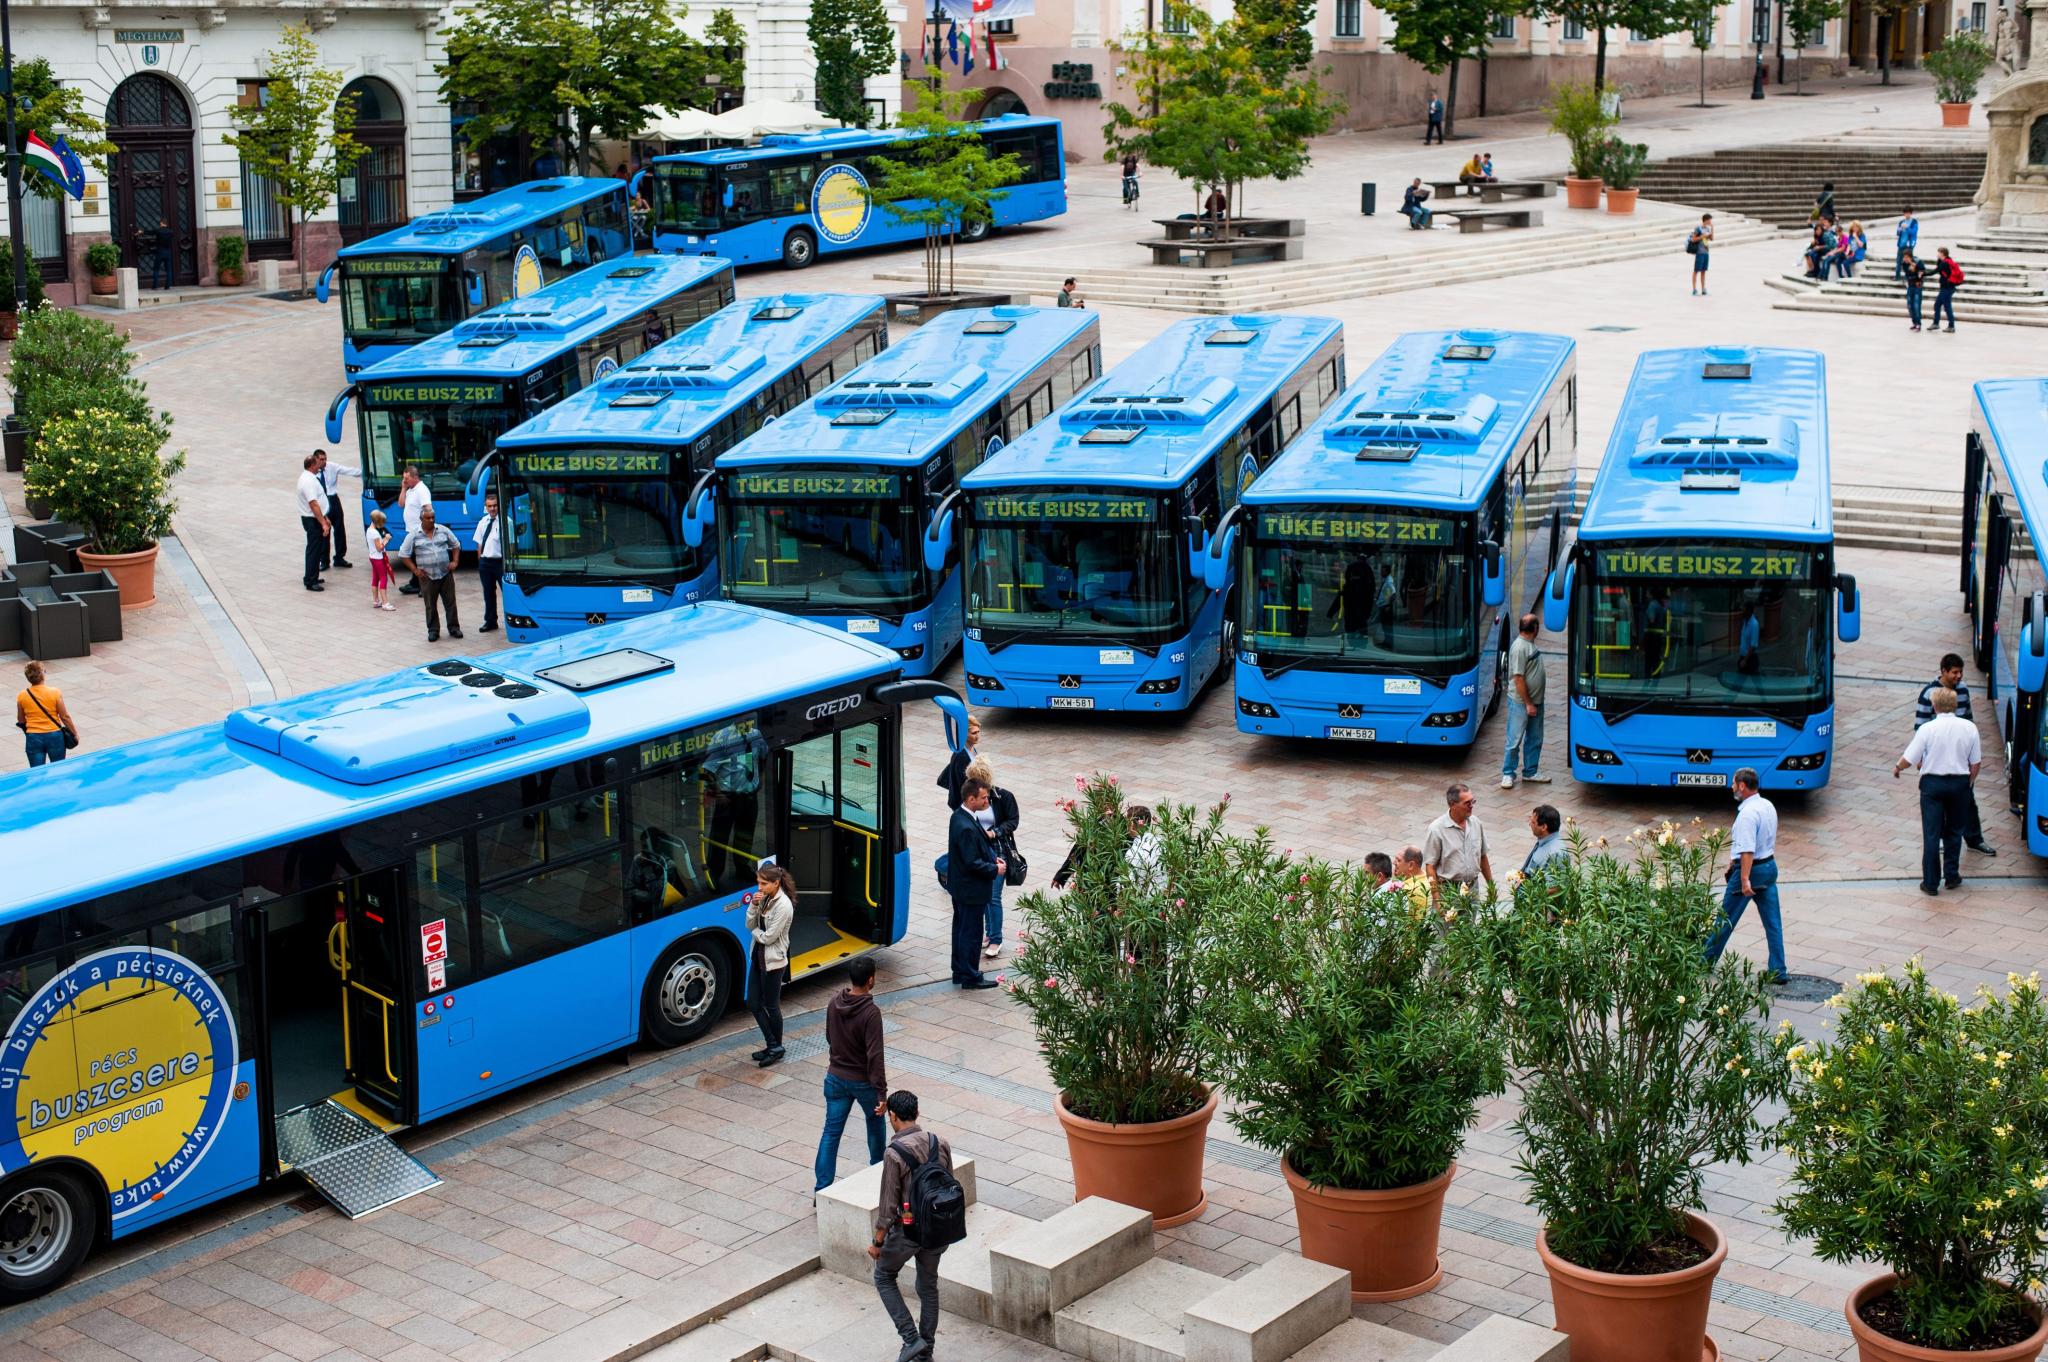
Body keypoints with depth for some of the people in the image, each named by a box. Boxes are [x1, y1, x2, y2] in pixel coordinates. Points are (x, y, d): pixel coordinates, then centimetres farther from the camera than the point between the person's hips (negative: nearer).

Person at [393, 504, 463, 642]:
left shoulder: (444, 531, 5)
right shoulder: (414, 536, -2)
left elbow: (456, 546, 16)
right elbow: (403, 555, 1)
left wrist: (455, 561, 2)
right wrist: (415, 570, -5)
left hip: (446, 574, 2)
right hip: (427, 577, -2)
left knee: (450, 602, 5)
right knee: (430, 605, 4)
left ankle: (454, 627, 16)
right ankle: (433, 630, 14)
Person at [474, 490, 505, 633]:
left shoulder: (505, 522, -12)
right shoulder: (483, 522, 8)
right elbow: (480, 543, 14)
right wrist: (480, 560, 9)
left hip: (500, 562, -6)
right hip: (485, 562, 6)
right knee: (488, 593, 16)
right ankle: (490, 622, 28)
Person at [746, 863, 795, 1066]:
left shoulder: (783, 905, -22)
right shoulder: (764, 898, 3)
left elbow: (768, 937, -21)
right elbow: (750, 926, 2)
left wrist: (755, 931, -3)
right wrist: (753, 905, -12)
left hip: (773, 961, -8)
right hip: (757, 956, 8)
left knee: (771, 1006, 5)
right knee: (753, 1004, 10)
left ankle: (776, 1048, 21)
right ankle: (772, 1045, 21)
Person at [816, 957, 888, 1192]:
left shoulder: (834, 1003, -5)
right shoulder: (871, 1013, -24)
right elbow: (875, 1056, -24)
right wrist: (881, 1092, -20)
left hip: (835, 1078, 4)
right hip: (863, 1081, -4)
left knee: (831, 1132, 6)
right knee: (875, 1123, 22)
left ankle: (823, 1187, 2)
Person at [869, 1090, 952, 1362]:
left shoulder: (895, 1153, -21)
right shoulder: (940, 1144, -3)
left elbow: (889, 1204, -17)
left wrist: (877, 1242, -5)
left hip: (907, 1230, -5)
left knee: (884, 1277, 18)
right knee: (928, 1286, 20)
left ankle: (911, 1338, 9)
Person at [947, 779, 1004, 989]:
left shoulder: (959, 815, 2)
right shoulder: (967, 828, -30)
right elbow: (973, 863, -27)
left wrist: (993, 858, 4)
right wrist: (995, 870, -14)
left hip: (959, 885, 10)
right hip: (971, 889, -10)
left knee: (961, 929, 20)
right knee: (971, 933, 4)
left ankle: (960, 972, 32)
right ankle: (970, 977, 15)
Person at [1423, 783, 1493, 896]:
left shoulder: (1475, 823, 4)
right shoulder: (1437, 829, -12)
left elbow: (1483, 857, 14)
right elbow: (1430, 866, -11)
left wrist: (1491, 885, 15)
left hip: (1473, 888, 5)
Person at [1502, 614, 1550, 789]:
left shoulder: (1531, 644, 8)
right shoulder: (1519, 647, -21)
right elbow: (1519, 679, -22)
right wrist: (1528, 704, -19)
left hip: (1535, 702, 9)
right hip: (1521, 703, -9)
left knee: (1535, 740, 15)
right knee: (1515, 740, -1)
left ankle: (1530, 772, 26)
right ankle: (1507, 774, 8)